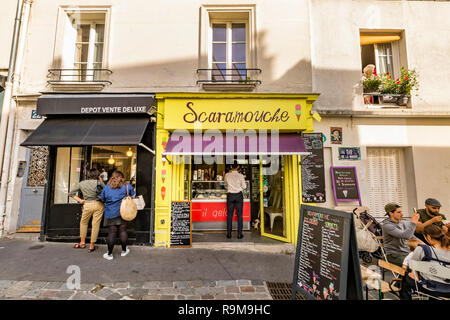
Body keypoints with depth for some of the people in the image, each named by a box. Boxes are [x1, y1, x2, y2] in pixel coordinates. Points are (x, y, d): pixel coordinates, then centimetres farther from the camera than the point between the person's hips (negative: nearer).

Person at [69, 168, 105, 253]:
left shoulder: (82, 183, 8)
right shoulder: (98, 182, -1)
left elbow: (71, 193, 12)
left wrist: (79, 200, 9)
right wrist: (101, 181, 8)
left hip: (87, 205, 2)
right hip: (98, 204, -2)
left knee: (83, 223, 24)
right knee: (95, 224, 5)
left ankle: (82, 243, 32)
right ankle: (92, 246, 14)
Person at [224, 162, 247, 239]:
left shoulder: (227, 175, -3)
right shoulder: (240, 176, -6)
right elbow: (244, 186, 0)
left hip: (230, 195, 1)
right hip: (239, 195, -1)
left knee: (229, 214, 8)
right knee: (239, 215, 6)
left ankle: (229, 234, 13)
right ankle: (239, 234, 10)